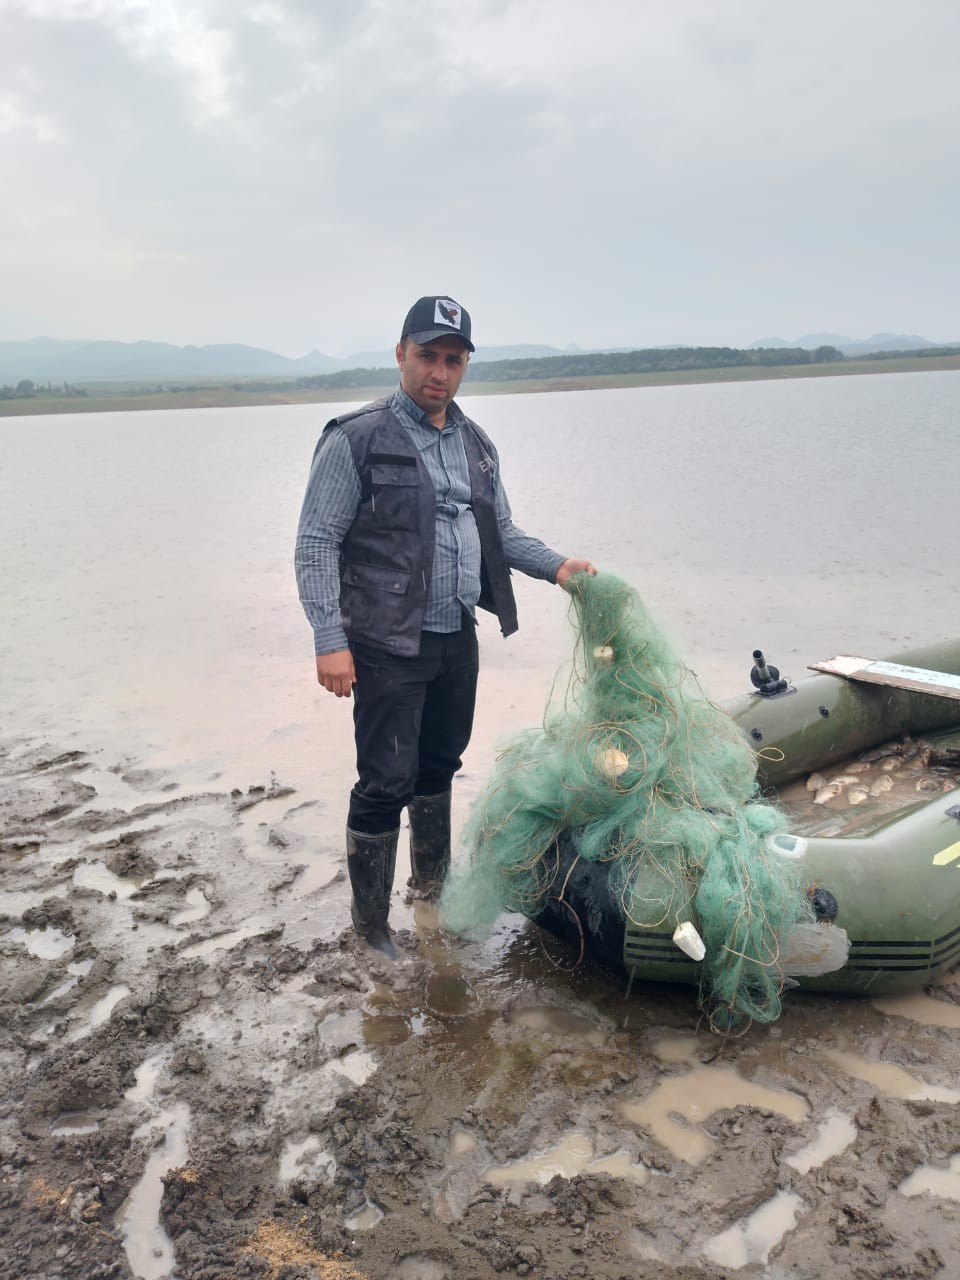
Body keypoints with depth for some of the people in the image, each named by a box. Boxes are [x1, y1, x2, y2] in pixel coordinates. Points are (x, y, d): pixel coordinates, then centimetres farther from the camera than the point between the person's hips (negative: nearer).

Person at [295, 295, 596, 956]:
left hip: (458, 639, 7)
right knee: (387, 782, -3)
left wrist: (555, 564, 0)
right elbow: (316, 544, -11)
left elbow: (502, 532, 17)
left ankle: (434, 881, 40)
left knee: (439, 765, 20)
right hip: (388, 647, -6)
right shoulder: (357, 439, -10)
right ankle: (370, 918, 17)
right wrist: (330, 640, -18)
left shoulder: (476, 445, 10)